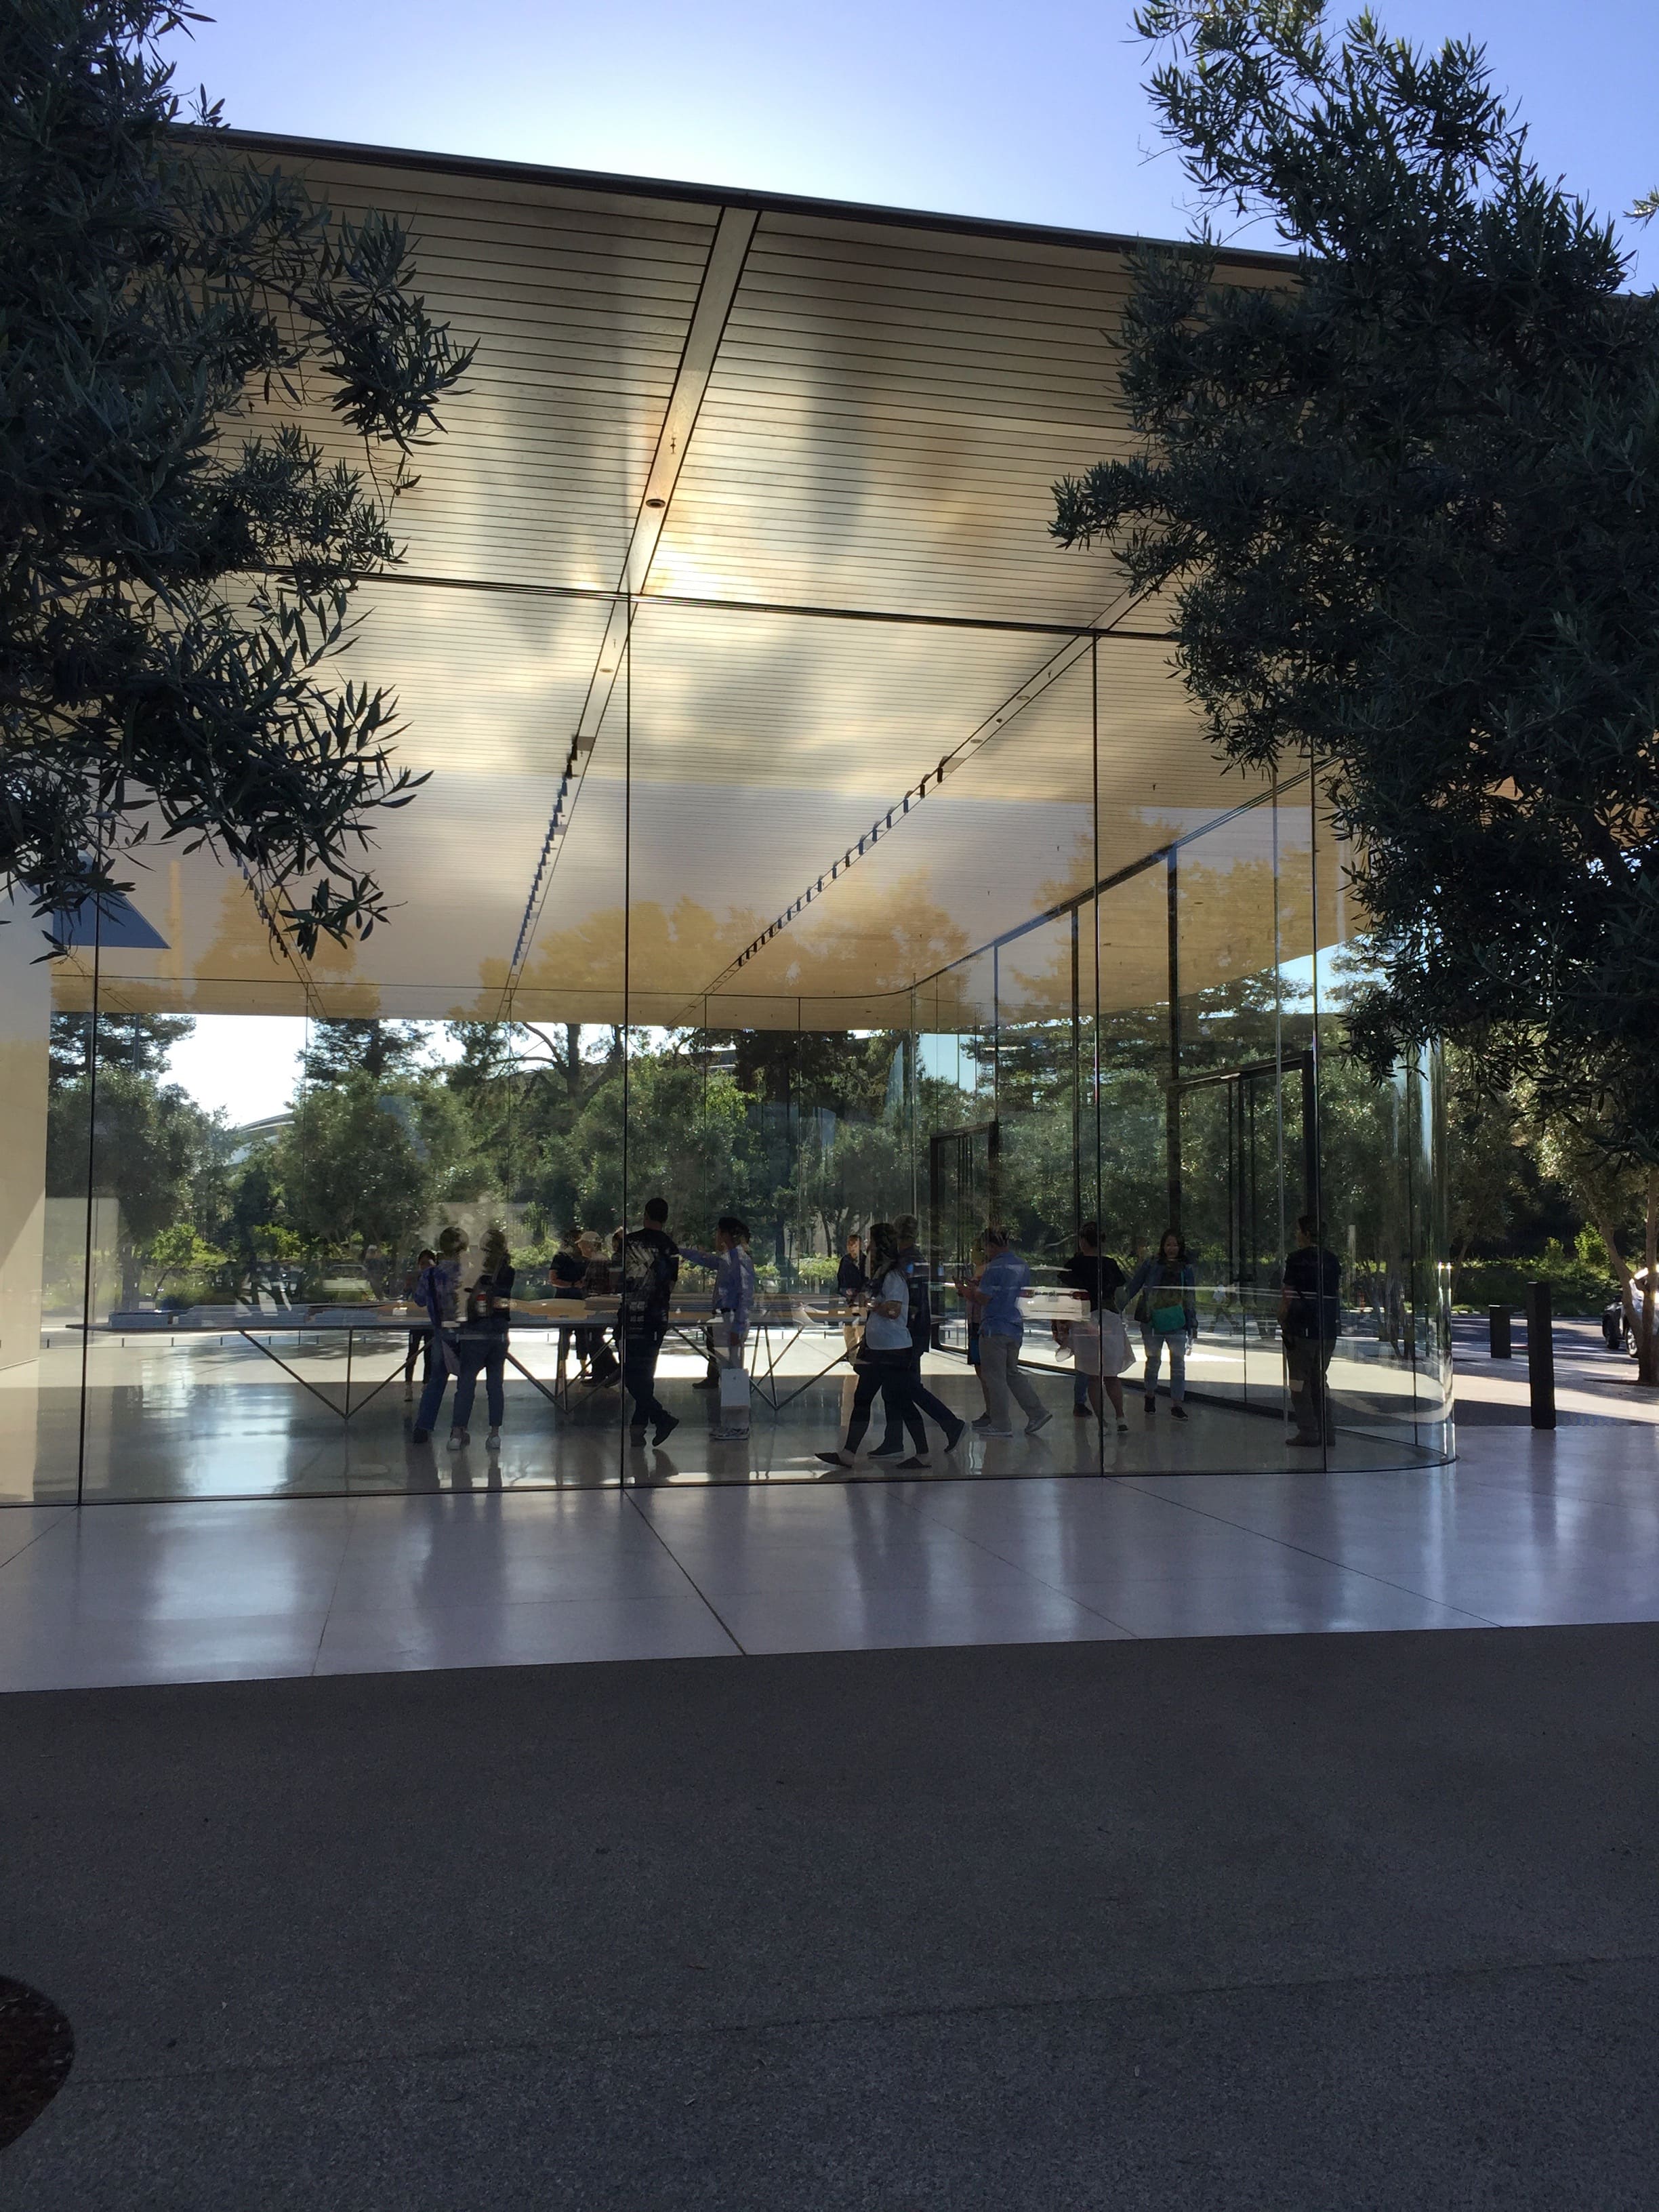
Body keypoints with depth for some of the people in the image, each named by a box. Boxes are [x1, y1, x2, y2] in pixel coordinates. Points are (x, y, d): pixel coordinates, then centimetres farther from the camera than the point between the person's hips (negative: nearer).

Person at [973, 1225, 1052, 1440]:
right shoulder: (1023, 1266, 11)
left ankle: (1001, 1424, 4)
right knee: (1012, 1373, 18)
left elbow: (983, 1299, -17)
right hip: (1016, 1328, 8)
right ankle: (1037, 1412, 12)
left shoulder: (995, 1268, -15)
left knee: (994, 1376, 1)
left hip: (994, 1329, -8)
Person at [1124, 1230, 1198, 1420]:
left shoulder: (1186, 1270, 9)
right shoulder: (1151, 1265, 1)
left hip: (1177, 1324, 1)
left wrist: (1192, 1326, 11)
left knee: (1178, 1363, -4)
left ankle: (1176, 1405, 1)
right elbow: (1133, 1287, 2)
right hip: (1152, 1322, -1)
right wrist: (1121, 1306, -6)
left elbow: (1191, 1299, 13)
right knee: (1153, 1360, 11)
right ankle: (1150, 1396, 32)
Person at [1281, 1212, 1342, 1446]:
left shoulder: (1297, 1260, -10)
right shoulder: (1333, 1260, 8)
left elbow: (1288, 1298, -12)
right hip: (1328, 1330, 6)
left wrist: (1282, 1322, -3)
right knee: (1320, 1379, 15)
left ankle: (1308, 1431, 0)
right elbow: (1338, 1295, 12)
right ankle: (1326, 1431, 13)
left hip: (1301, 1329, -6)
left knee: (1300, 1380, 3)